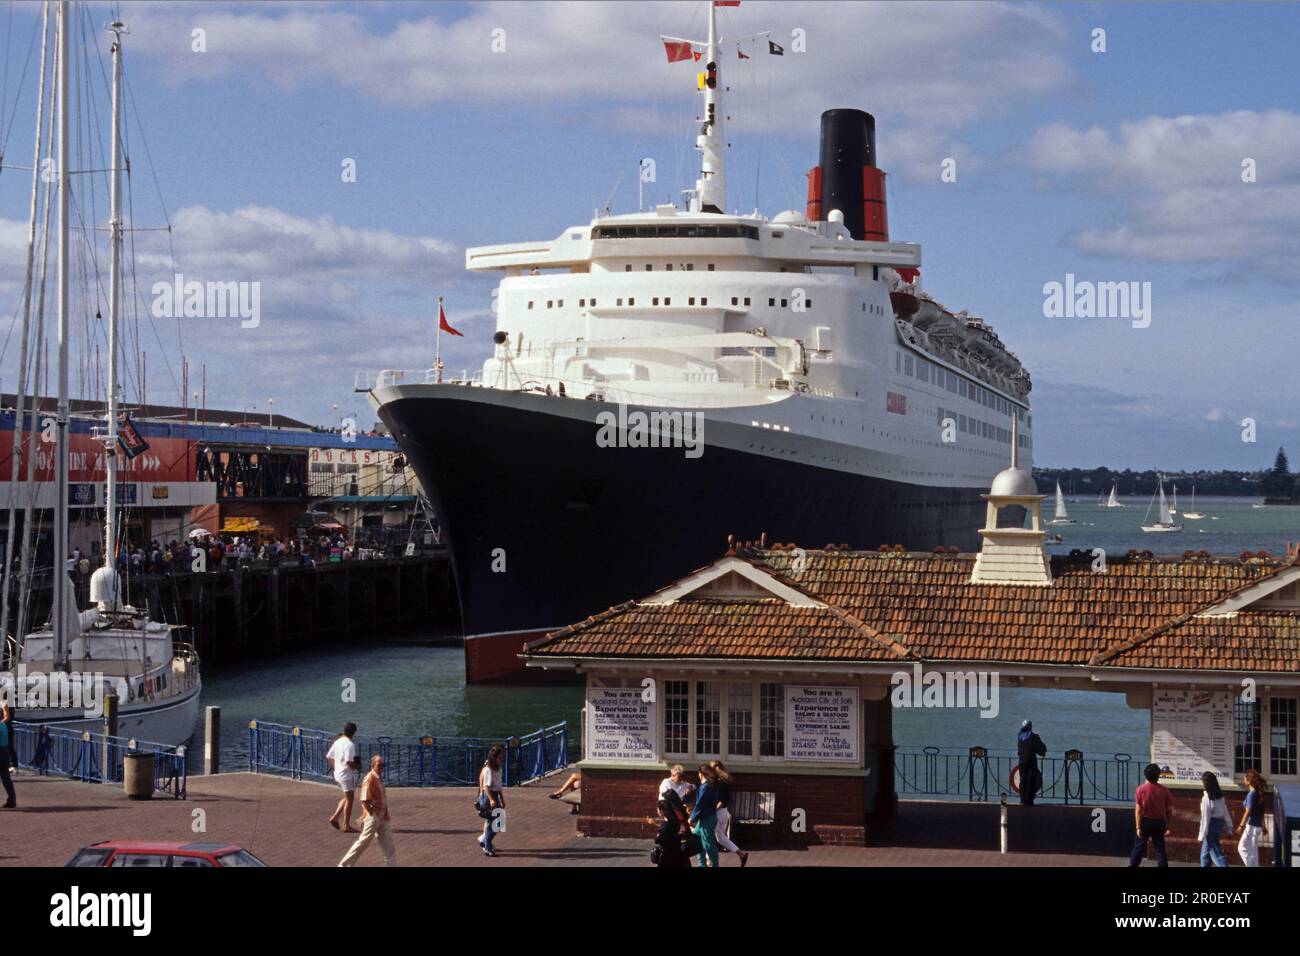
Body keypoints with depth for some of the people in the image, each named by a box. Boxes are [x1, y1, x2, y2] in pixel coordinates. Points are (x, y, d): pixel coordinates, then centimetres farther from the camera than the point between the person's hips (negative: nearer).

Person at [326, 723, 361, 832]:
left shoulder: (337, 742, 8)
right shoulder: (350, 744, -19)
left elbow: (329, 757, 13)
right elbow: (349, 762, -26)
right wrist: (357, 767, -9)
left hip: (338, 774, 8)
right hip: (347, 775, -8)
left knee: (346, 797, 22)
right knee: (349, 799, 1)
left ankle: (335, 817, 12)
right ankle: (346, 825, 4)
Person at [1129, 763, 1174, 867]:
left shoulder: (1141, 789, -11)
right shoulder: (1164, 790, -6)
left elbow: (1138, 810, -12)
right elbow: (1169, 810, -2)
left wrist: (1138, 827, -9)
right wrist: (1168, 826, 7)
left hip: (1145, 821, -1)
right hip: (1159, 822, 1)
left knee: (1139, 847, 11)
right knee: (1160, 848, 7)